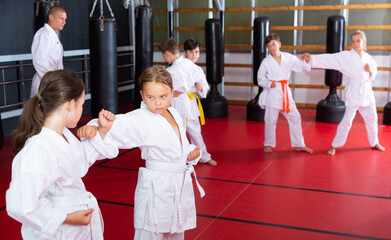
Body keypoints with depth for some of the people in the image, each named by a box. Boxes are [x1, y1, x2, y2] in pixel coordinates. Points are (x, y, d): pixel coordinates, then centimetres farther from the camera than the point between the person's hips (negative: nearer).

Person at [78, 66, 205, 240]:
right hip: (155, 187, -7)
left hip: (181, 185, 7)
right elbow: (118, 124, -35)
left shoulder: (174, 114, 3)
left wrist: (190, 154, -1)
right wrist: (92, 127, -53)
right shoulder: (140, 120, -18)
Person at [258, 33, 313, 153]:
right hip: (272, 94, -3)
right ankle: (268, 144, 21)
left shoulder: (288, 57, 4)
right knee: (270, 120, 1)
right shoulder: (266, 62, -3)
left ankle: (299, 144, 18)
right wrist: (269, 84, -17)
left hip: (285, 93, 3)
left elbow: (299, 65, -6)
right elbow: (260, 80, 1)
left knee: (295, 117, 5)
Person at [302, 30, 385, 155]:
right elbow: (329, 59, -20)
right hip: (354, 92, -5)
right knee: (347, 120, -8)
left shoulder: (367, 57, 5)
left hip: (367, 91, 5)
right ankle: (334, 146, 4)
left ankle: (374, 143, 37)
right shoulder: (346, 56, -9)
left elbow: (373, 76, 13)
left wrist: (370, 71, -11)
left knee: (372, 119, 17)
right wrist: (311, 58, -32)